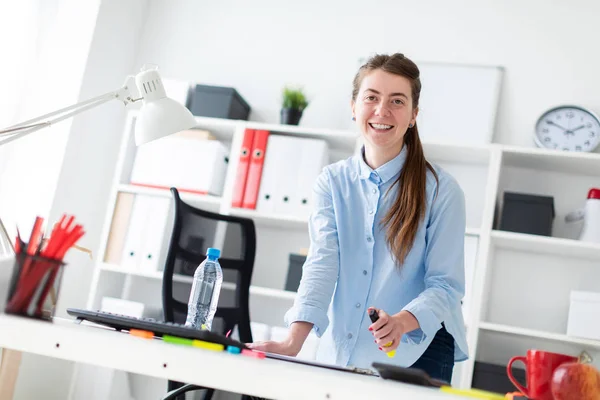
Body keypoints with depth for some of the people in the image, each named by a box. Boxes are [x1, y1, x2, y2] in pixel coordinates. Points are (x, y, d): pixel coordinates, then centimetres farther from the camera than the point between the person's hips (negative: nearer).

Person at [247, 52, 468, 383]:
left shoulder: (441, 190, -8)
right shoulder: (332, 182, 0)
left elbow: (445, 284, -9)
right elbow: (322, 263, -11)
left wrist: (402, 322, -30)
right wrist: (295, 339, -26)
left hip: (414, 353, -2)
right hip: (339, 350, 2)